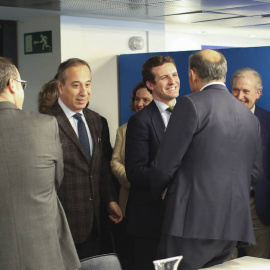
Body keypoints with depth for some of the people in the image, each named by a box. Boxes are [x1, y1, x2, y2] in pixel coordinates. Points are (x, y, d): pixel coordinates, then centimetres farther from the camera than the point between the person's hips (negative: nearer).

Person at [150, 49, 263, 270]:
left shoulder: (191, 105, -7)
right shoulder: (249, 116, 14)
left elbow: (166, 163, -8)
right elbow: (255, 173, 18)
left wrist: (155, 192, 10)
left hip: (194, 221, -7)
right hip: (234, 225, 7)